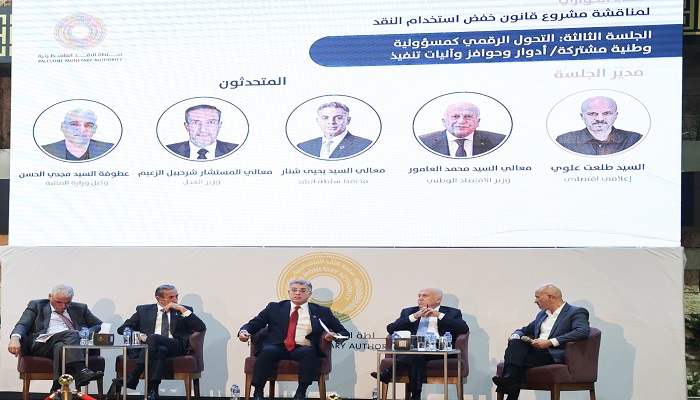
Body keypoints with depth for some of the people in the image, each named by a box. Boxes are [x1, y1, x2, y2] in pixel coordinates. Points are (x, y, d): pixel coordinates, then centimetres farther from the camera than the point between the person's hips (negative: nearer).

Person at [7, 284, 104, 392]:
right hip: (44, 344, -2)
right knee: (71, 334, -34)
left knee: (60, 346, -37)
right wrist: (15, 337, -20)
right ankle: (82, 372, -52)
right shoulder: (36, 305, 18)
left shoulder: (80, 308, 24)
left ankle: (57, 388, -50)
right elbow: (23, 324, 4)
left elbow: (99, 325, 21)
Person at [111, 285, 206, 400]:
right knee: (160, 350, -37)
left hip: (175, 347, -1)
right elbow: (122, 329, 18)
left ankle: (131, 379, -38)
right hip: (149, 346, 1)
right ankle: (153, 390, -44)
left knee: (153, 338, -33)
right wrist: (140, 335, -3)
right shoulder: (144, 310, 21)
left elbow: (201, 328, 4)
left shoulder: (184, 311, 19)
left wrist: (182, 309, -2)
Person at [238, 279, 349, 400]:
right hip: (277, 347, 0)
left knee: (309, 351, -35)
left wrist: (333, 335, -8)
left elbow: (344, 333, 16)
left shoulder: (322, 312, 17)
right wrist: (244, 331, -9)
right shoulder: (275, 308, 19)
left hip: (303, 349, 0)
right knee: (267, 350, -33)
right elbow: (254, 324, 14)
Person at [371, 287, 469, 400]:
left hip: (438, 350, -2)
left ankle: (388, 373, -38)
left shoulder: (452, 313, 18)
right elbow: (390, 328, 8)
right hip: (411, 348, 2)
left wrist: (439, 315, -6)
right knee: (417, 357, -35)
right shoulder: (409, 312, 24)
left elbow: (464, 329, -2)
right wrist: (414, 317, -3)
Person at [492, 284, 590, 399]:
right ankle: (509, 377, -40)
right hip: (536, 351, 6)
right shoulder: (542, 314, 26)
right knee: (516, 342, -26)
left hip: (554, 355, -6)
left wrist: (550, 342, -25)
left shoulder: (576, 312, 1)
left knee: (518, 359, -28)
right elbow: (524, 330, 34)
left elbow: (583, 331, -18)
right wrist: (515, 335, 6)